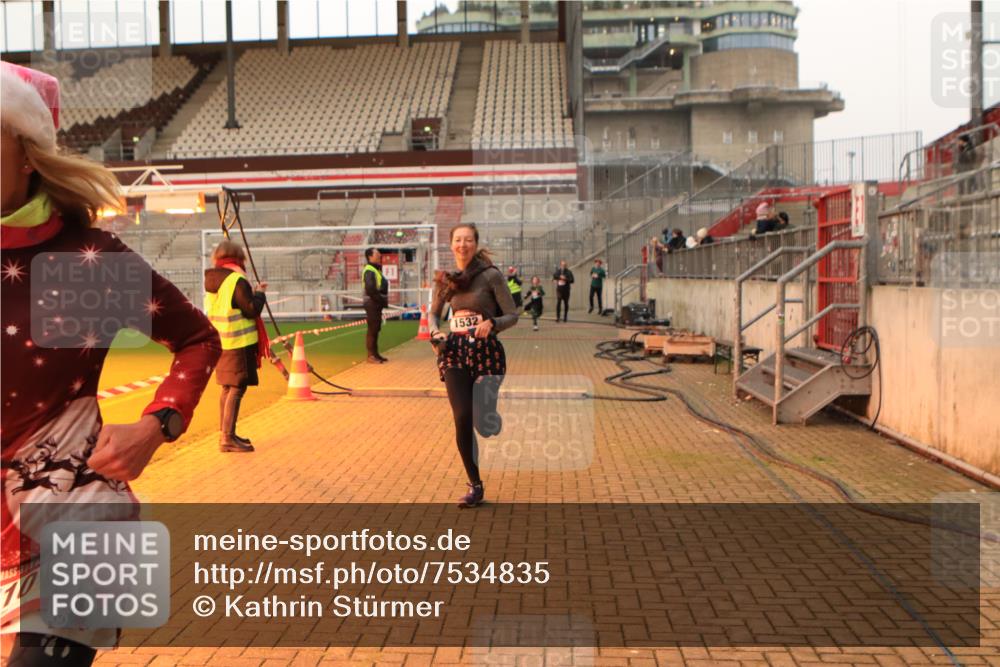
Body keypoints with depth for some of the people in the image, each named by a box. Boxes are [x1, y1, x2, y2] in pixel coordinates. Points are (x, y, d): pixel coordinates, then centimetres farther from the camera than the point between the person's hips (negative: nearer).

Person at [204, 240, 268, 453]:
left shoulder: (212, 281, 11)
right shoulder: (237, 280, -15)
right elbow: (252, 310, -17)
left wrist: (252, 292, 18)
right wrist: (259, 294, 0)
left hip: (221, 342, 9)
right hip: (239, 342, -9)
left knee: (228, 387, 17)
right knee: (237, 389, -7)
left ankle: (225, 433, 24)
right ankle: (228, 438, -9)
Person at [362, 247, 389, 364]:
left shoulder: (376, 269, 17)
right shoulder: (369, 270, -14)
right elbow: (370, 289, -23)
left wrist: (383, 300, 6)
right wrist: (381, 300, -16)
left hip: (377, 303, 10)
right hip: (372, 303, -10)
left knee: (376, 329, 14)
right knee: (372, 329, -6)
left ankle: (375, 354, 21)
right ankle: (371, 356, -3)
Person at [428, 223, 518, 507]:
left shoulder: (491, 276, -6)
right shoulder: (446, 279, 7)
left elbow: (512, 315, -4)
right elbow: (433, 313, 20)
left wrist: (492, 323, -23)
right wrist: (435, 333, 0)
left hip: (486, 351, -3)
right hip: (455, 352, 3)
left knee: (483, 422, -6)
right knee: (462, 420, -6)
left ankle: (494, 421, 36)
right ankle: (475, 486, 9)